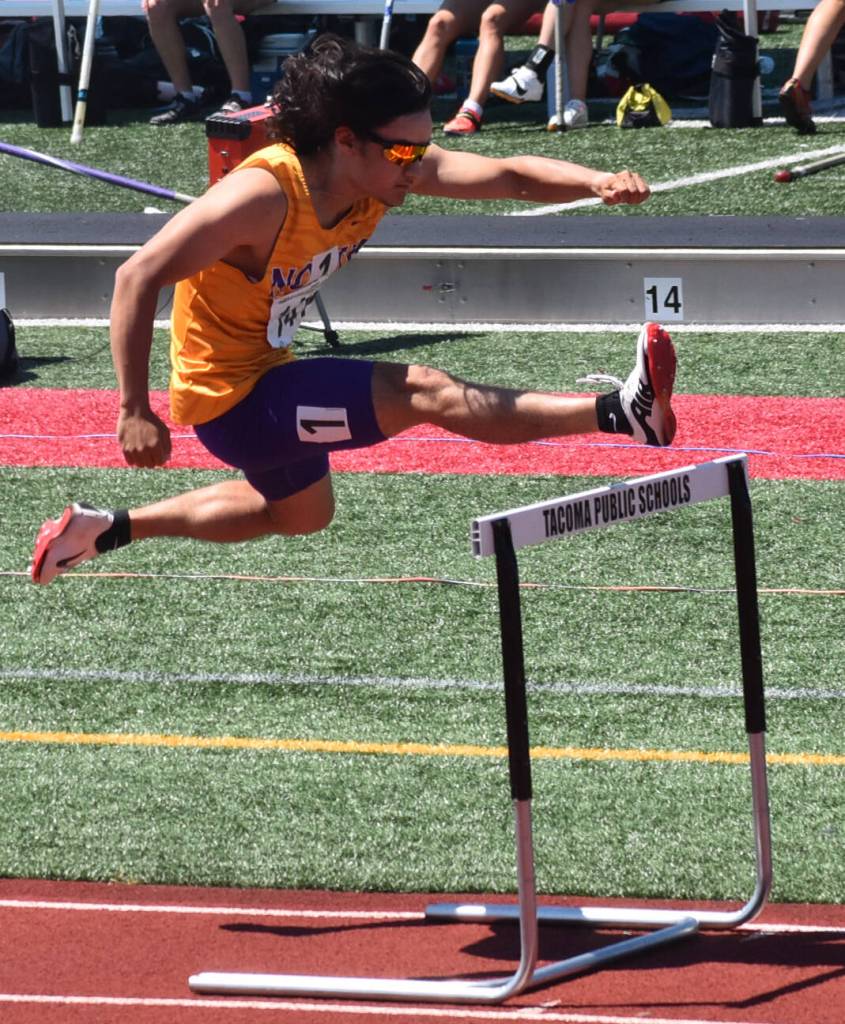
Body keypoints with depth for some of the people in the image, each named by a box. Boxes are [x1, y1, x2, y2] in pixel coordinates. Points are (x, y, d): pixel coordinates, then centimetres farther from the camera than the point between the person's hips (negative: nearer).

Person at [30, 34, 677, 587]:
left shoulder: (388, 167, -12)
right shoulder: (264, 194, -33)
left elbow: (508, 175, -16)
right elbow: (139, 277, -32)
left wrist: (598, 182, -35)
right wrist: (135, 412, -33)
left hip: (269, 372, 9)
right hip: (230, 397, -9)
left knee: (302, 513, 33)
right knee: (425, 393, -18)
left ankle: (103, 531, 39)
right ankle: (624, 413, -21)